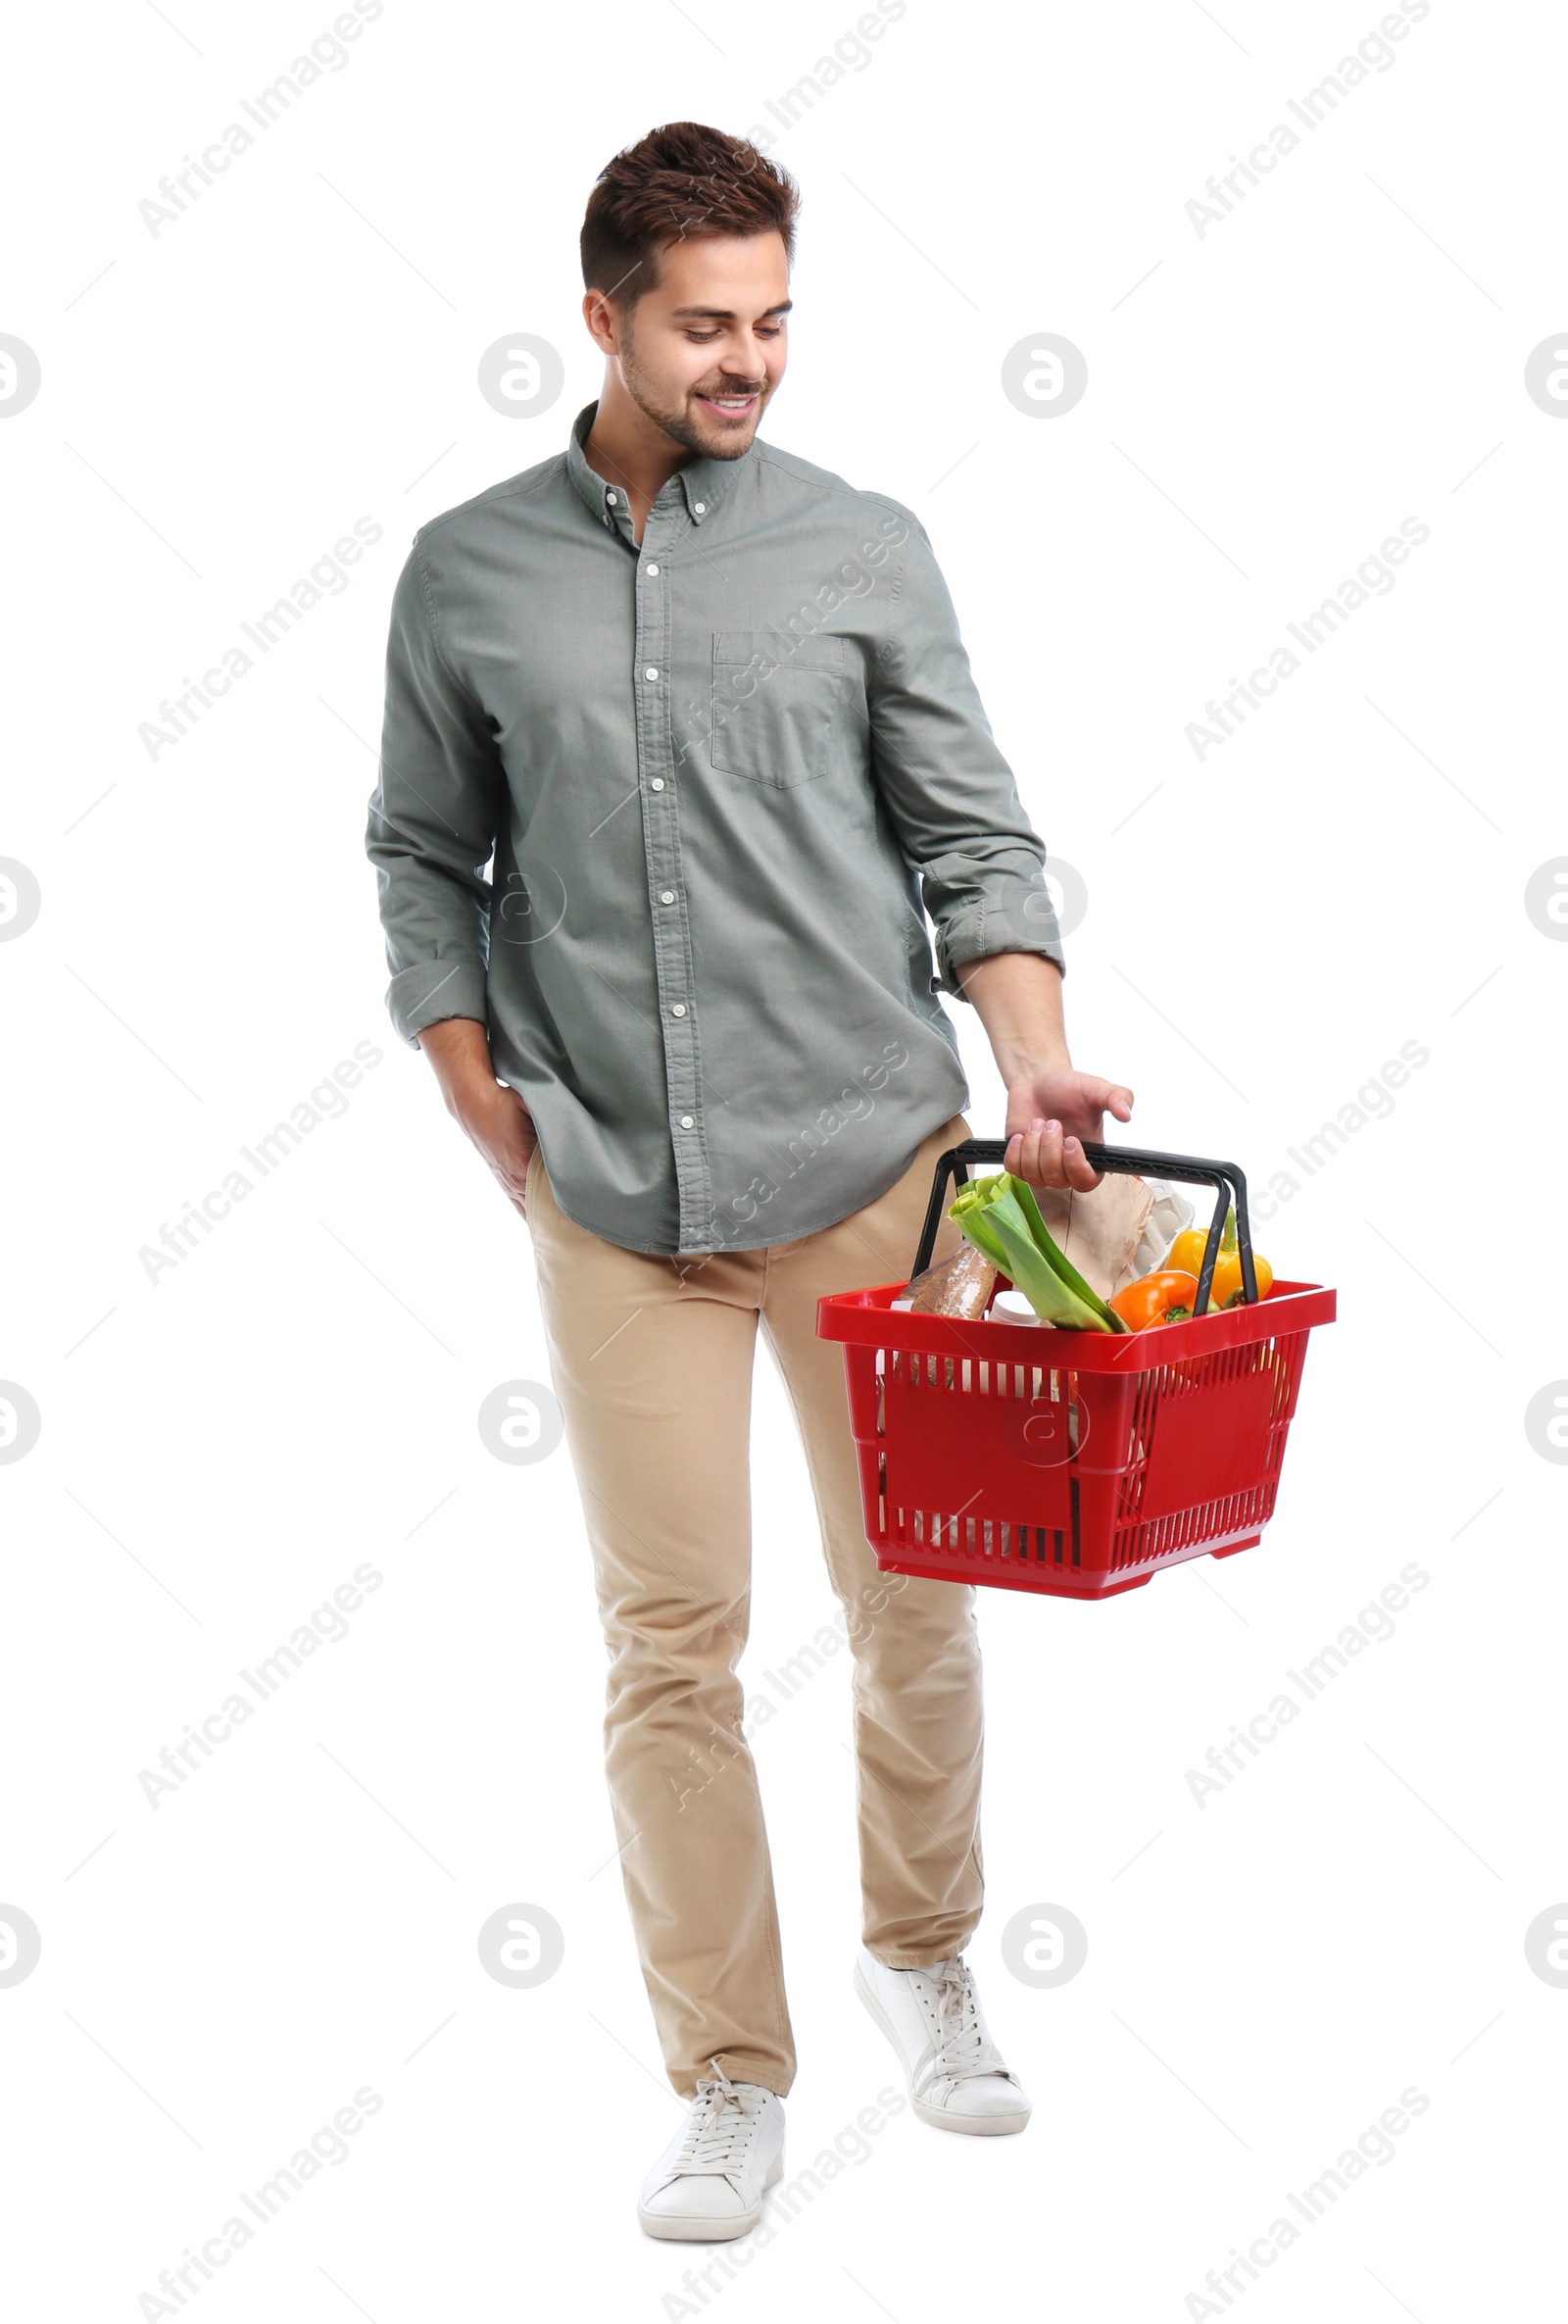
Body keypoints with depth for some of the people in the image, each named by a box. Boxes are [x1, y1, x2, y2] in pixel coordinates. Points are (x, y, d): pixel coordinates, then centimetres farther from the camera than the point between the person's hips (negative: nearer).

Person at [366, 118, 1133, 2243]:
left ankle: (923, 1954, 34)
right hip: (617, 1198, 0)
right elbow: (425, 869, 12)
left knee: (916, 1602, 9)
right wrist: (503, 1135, 4)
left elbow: (975, 838, 1)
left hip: (874, 1163, 0)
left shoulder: (864, 550, 3)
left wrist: (1038, 1070, -14)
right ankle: (730, 2079, 15)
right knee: (671, 1636, 2)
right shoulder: (468, 575, 5)